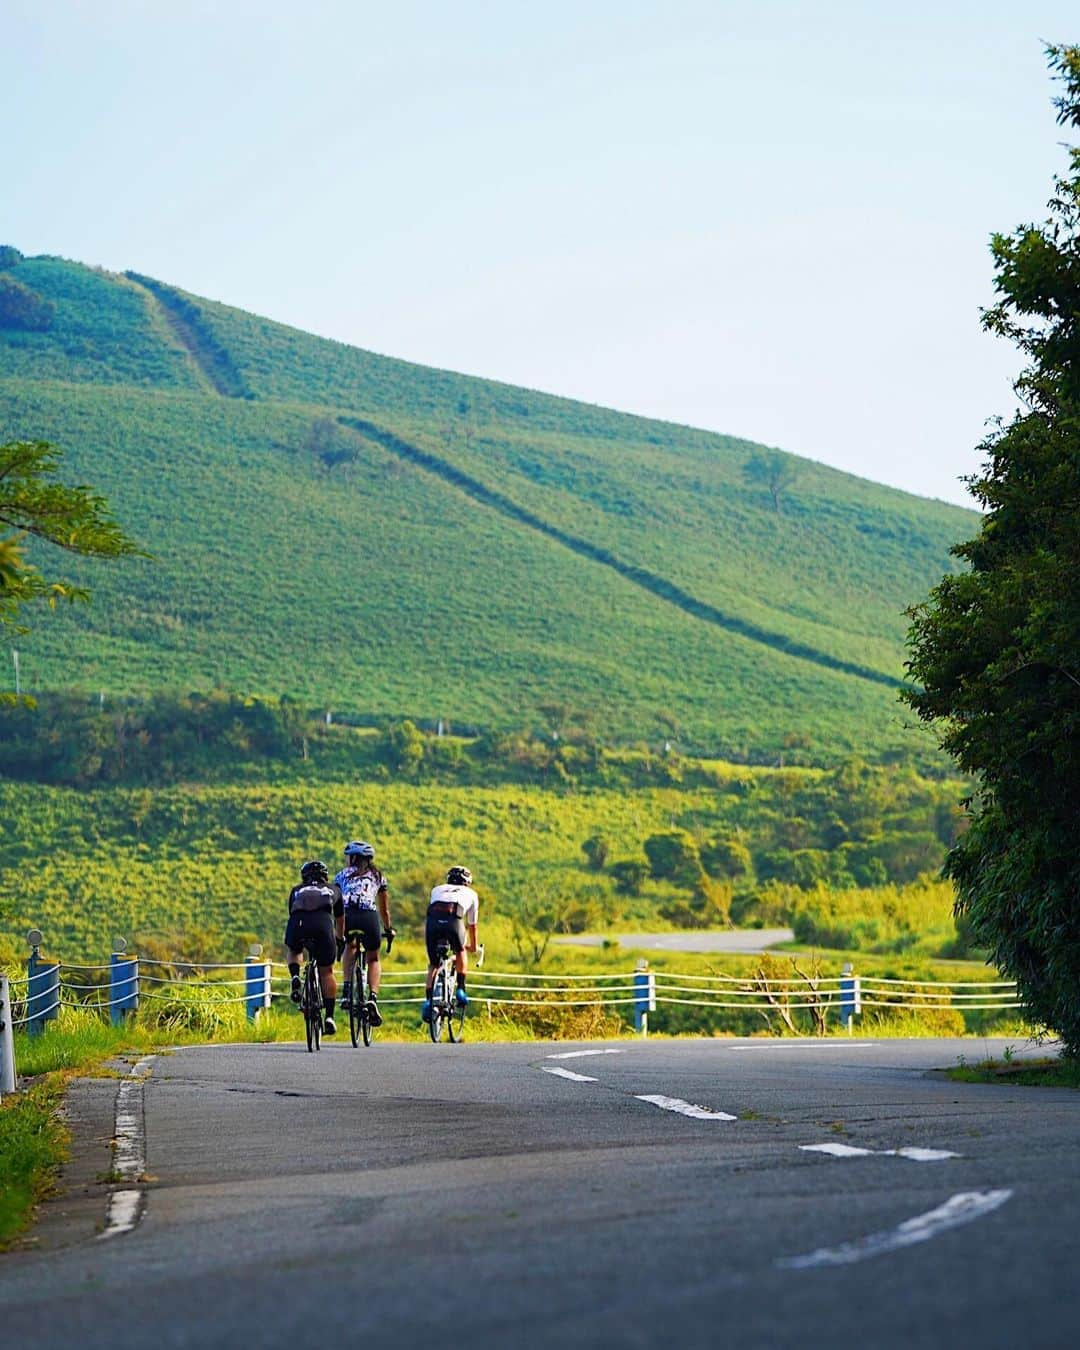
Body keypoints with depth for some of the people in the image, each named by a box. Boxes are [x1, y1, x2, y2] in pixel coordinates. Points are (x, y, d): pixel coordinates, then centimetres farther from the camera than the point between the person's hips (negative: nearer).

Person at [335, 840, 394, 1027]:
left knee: (350, 947, 32)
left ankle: (347, 988, 13)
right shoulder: (377, 876, 27)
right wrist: (388, 929, 44)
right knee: (373, 959, 19)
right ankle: (373, 997, -5)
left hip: (347, 915, 0)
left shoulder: (342, 875, 25)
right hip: (369, 916, 0)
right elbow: (384, 908, 31)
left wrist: (338, 932, 29)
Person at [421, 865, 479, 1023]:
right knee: (461, 952, 31)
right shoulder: (471, 894, 34)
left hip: (433, 918, 1)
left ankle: (428, 1000, 0)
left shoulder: (438, 889, 38)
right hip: (453, 920, -1)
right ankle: (460, 989, 21)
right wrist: (473, 946, 57)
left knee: (433, 964, 17)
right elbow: (472, 924, 41)